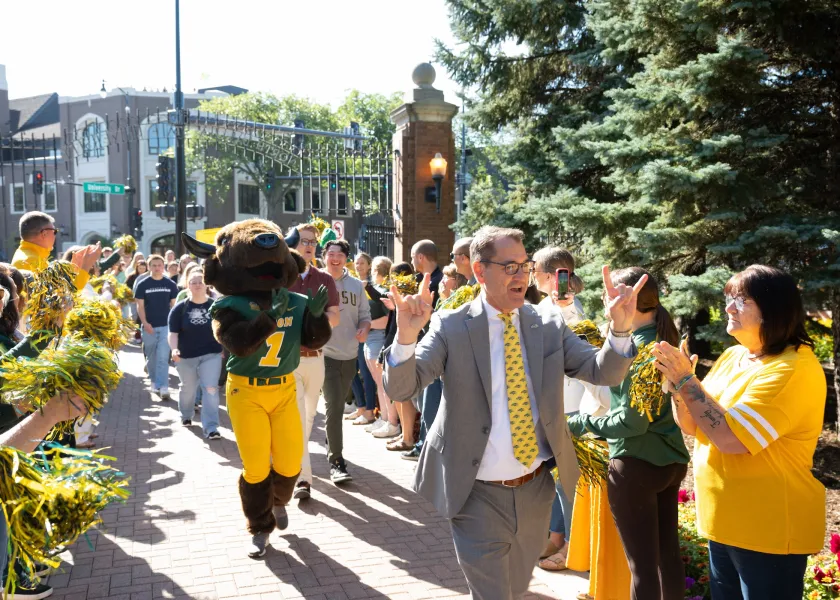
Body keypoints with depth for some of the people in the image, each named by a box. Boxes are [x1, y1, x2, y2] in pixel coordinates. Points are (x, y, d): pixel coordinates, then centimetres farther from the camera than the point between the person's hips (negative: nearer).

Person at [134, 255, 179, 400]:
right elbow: (140, 306, -1)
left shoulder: (170, 284, 2)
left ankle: (163, 387, -9)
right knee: (151, 357, 12)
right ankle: (154, 383, 28)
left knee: (163, 358, -8)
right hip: (149, 326, 1)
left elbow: (174, 305, 7)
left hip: (166, 325, -1)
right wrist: (145, 323, -13)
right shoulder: (142, 285, -1)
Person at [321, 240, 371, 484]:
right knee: (334, 406, -11)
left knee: (339, 406, 19)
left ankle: (331, 444, 40)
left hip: (350, 355, 5)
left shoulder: (357, 285, 8)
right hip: (326, 354, -5)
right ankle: (336, 462, -7)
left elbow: (365, 315, 11)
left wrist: (363, 329, -9)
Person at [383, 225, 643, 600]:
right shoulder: (451, 327, -10)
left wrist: (620, 326, -23)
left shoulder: (549, 324, 0)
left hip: (536, 488, 4)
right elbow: (400, 387, -17)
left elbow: (604, 372, -4)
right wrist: (406, 334, -36)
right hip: (479, 495, -4)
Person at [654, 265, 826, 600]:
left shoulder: (793, 370, -20)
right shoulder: (731, 356, 6)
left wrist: (685, 380, -21)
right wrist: (676, 381, -9)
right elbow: (692, 426, 8)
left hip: (767, 531, -8)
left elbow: (730, 438, -28)